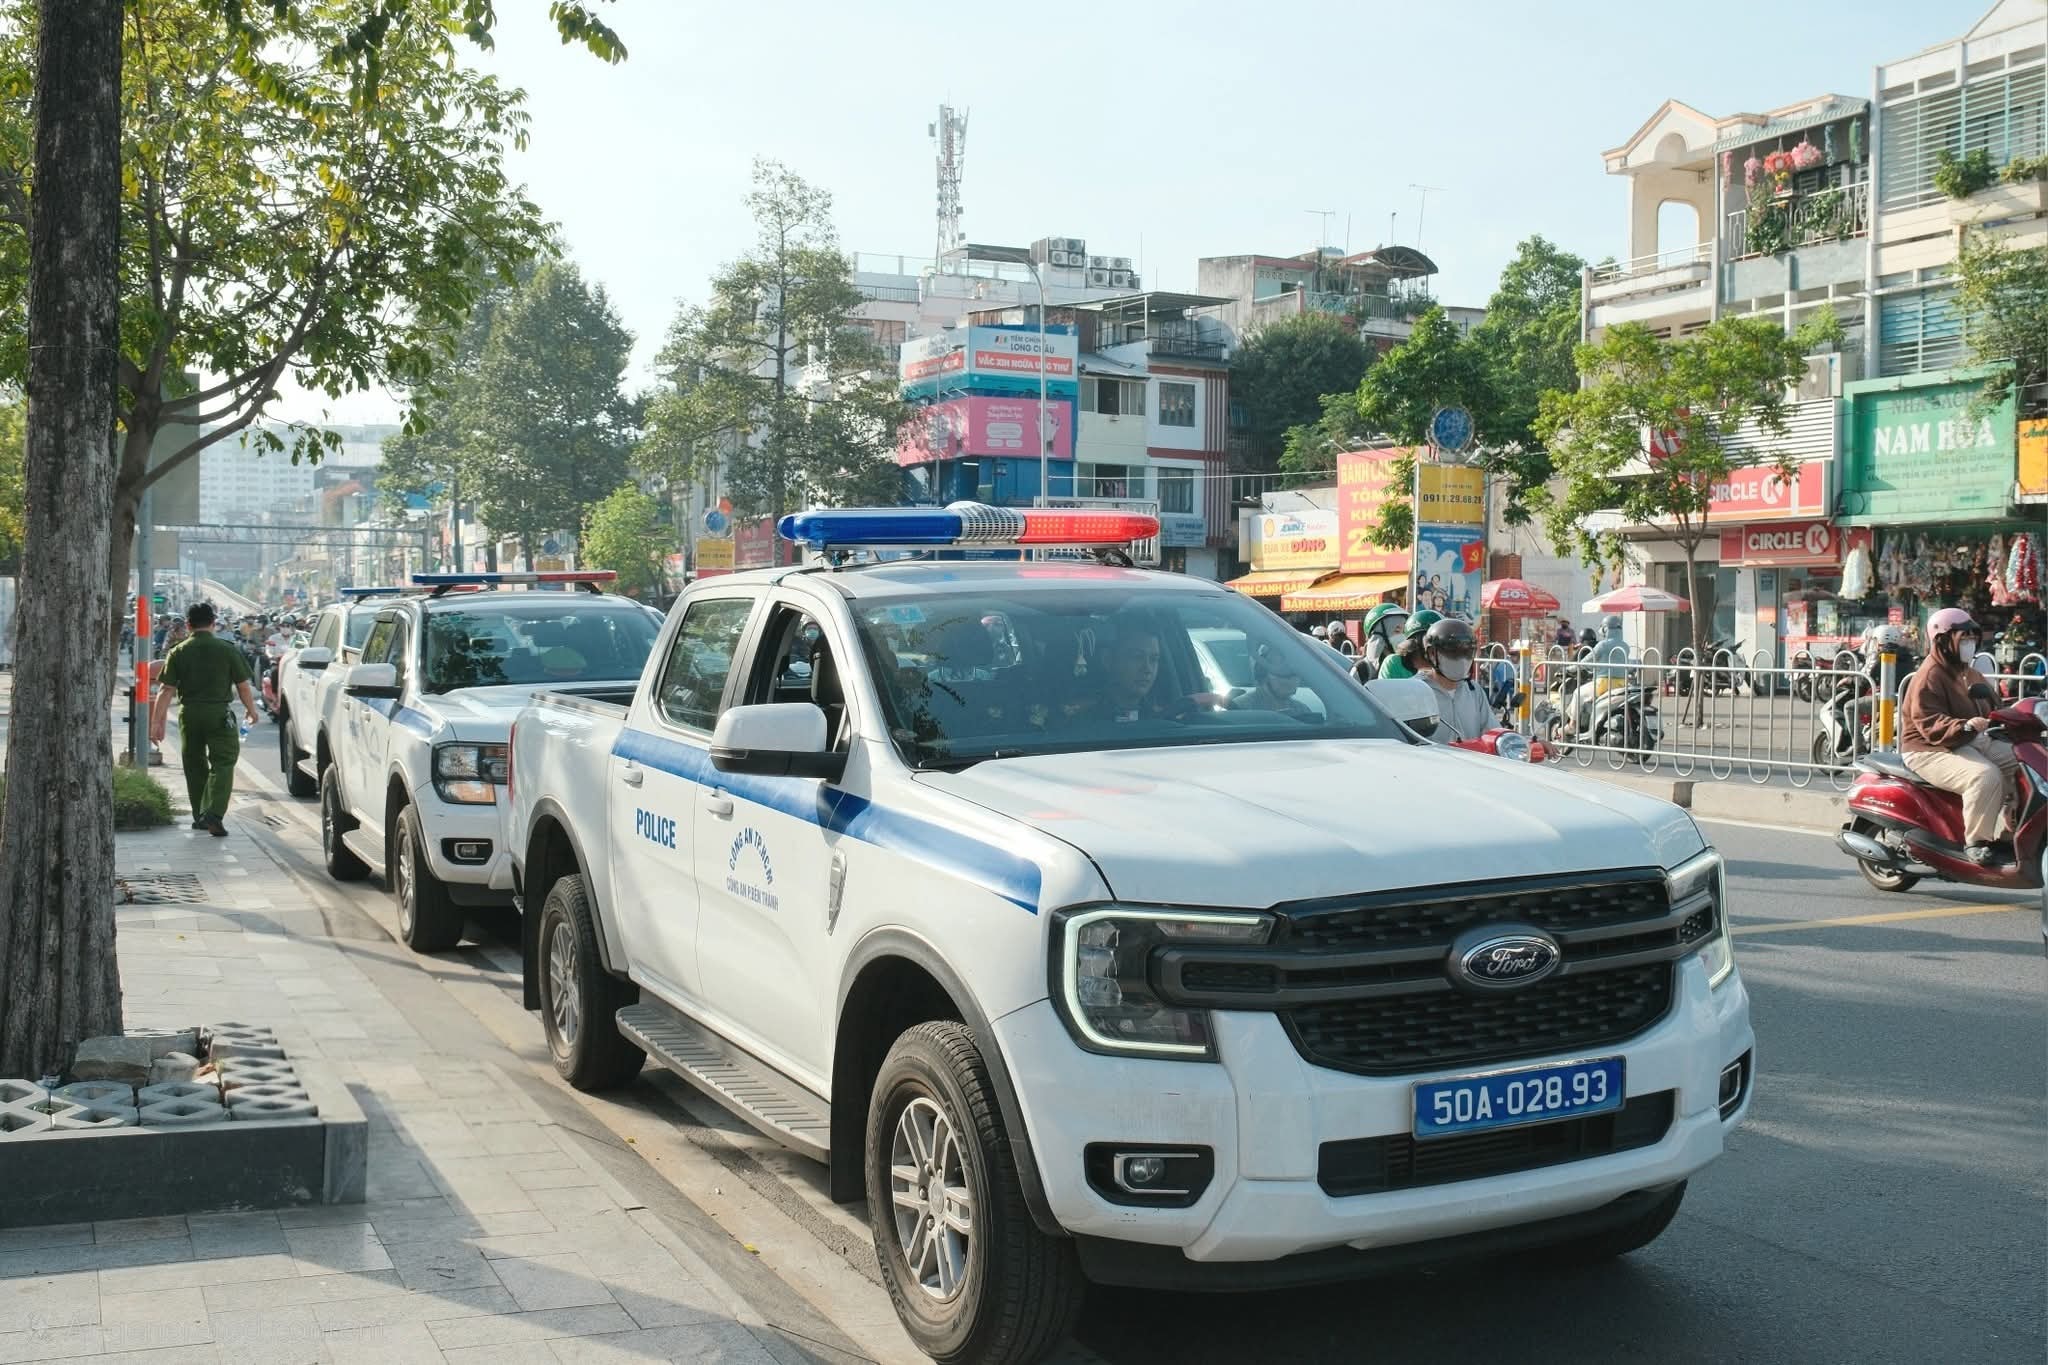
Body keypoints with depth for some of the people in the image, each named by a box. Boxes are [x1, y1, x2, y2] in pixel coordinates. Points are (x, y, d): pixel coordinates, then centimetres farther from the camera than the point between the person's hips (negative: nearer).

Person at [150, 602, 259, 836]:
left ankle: (199, 816, 22)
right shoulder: (228, 650, -3)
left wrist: (157, 722, 0)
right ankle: (213, 813, -19)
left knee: (194, 766, 15)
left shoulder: (178, 653, 1)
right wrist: (251, 709, 18)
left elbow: (166, 690, -3)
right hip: (219, 713, -2)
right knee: (222, 763, -1)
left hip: (189, 714, 2)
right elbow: (243, 685, 1)